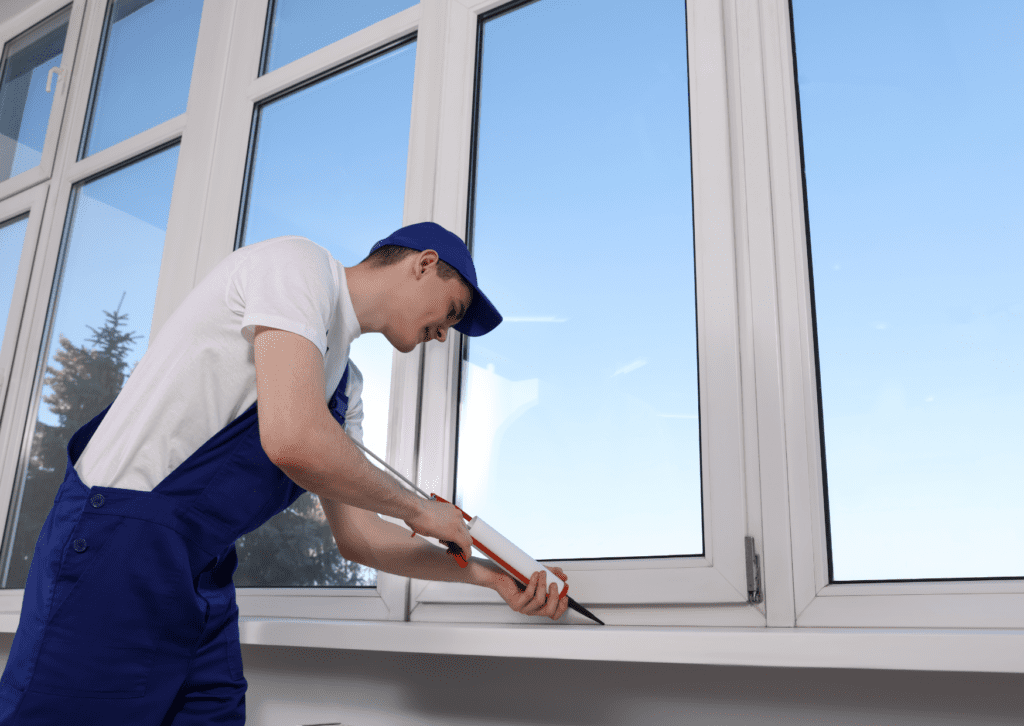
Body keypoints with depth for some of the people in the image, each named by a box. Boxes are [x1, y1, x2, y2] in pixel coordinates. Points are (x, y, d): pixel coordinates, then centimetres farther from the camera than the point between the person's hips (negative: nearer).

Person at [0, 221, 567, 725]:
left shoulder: (344, 384, 17)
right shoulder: (302, 263, -10)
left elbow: (357, 536, 18)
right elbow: (293, 440, -26)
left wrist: (490, 575, 13)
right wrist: (419, 510, -10)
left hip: (202, 575, 9)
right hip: (122, 537, -9)